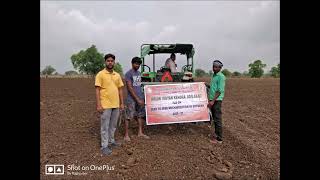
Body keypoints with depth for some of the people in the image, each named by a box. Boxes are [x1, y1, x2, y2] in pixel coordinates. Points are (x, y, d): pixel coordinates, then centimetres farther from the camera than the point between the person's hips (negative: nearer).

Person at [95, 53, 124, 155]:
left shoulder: (117, 75, 9)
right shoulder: (100, 74, -7)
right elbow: (97, 90, -10)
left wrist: (122, 103, 9)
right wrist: (98, 105, -16)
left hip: (116, 105, 6)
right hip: (105, 105, -5)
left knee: (113, 125, 17)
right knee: (105, 126, 3)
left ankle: (111, 141, 33)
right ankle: (104, 146, 14)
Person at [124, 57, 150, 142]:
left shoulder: (139, 73, 13)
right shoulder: (128, 74, -10)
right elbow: (130, 88, -16)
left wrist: (142, 98, 15)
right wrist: (137, 99, -18)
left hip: (140, 98, 8)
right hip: (131, 99, -7)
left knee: (141, 115, 12)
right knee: (128, 117, -1)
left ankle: (140, 132, 24)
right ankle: (126, 135, 9)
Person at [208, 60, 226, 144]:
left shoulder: (221, 77, -12)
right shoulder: (213, 75, 15)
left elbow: (220, 90, -18)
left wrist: (213, 101, -22)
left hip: (217, 100, -9)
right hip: (212, 100, 9)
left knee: (218, 119, -4)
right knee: (215, 119, 16)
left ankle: (219, 139, 4)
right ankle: (216, 134, 29)